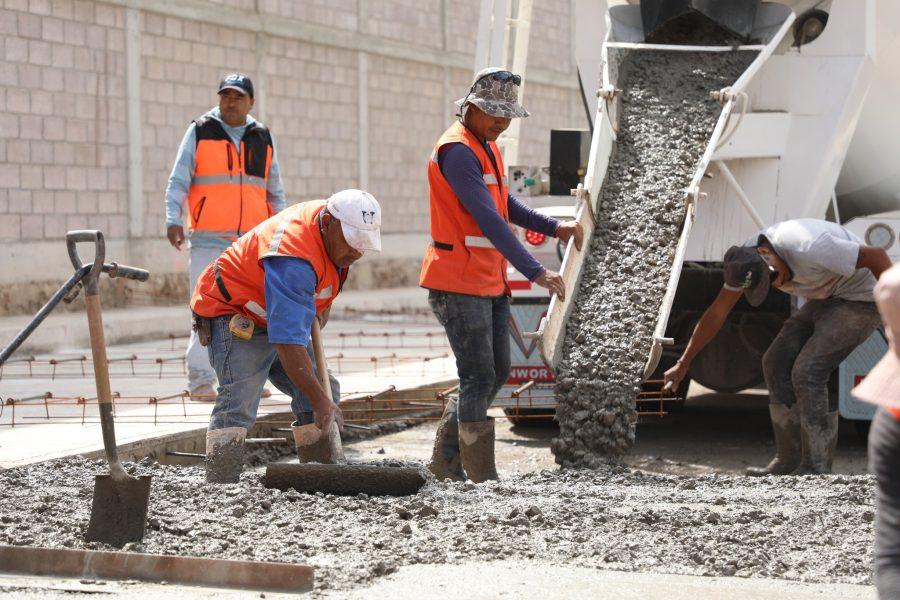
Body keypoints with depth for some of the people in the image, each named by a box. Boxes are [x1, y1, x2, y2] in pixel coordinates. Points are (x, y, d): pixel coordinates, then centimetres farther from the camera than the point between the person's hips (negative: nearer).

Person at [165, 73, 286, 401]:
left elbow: (275, 192, 21)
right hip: (208, 239, -4)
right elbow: (178, 180, 1)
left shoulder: (262, 138, 14)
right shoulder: (200, 132, 4)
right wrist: (174, 220, -12)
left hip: (253, 240, 4)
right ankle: (201, 381, -3)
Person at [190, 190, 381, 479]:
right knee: (239, 399, -27)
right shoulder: (292, 260, -37)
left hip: (273, 318, 9)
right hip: (231, 313, -9)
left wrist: (323, 306, 6)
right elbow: (288, 342, -39)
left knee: (326, 395, 4)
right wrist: (318, 400, -38)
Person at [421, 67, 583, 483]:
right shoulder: (457, 150, -18)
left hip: (490, 282, 10)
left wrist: (553, 227, 16)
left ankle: (446, 462, 22)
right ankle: (481, 478, -2)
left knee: (497, 372, 13)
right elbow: (489, 220, -26)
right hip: (459, 284, -10)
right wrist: (535, 272, -30)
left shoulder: (488, 147, 15)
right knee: (479, 378, -8)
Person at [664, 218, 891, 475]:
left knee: (807, 372, -17)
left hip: (859, 300, -8)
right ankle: (789, 461, 11)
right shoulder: (745, 259, -10)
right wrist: (683, 364, 4)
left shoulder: (808, 249, -35)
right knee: (776, 364, 3)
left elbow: (877, 256, -27)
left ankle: (816, 469, -9)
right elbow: (715, 314, 0)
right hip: (826, 299, 8)